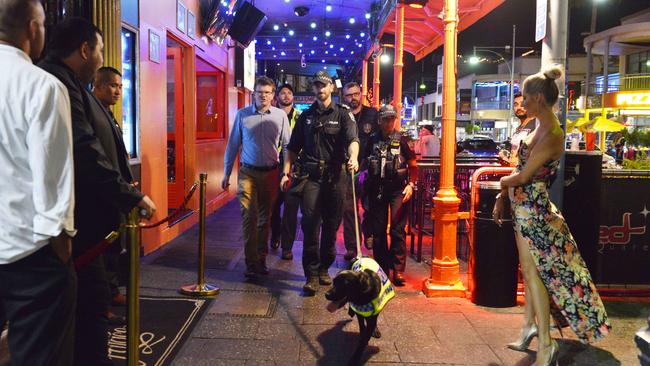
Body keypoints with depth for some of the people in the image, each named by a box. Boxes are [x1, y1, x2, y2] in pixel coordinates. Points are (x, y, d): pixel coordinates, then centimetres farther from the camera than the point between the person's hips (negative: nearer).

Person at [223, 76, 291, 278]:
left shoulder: (280, 115, 2)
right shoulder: (242, 114, 2)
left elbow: (287, 146, 6)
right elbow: (233, 145, 7)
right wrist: (226, 173, 7)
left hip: (271, 173, 1)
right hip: (248, 172, -1)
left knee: (265, 217, 11)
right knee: (249, 216, -8)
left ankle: (261, 258, 23)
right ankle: (251, 263, -3)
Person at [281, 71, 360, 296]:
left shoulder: (343, 114, 4)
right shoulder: (306, 116, 14)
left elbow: (352, 139, -13)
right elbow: (293, 147, 15)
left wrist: (353, 157, -34)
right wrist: (286, 172, 4)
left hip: (335, 176, -1)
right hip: (311, 175, 1)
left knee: (331, 225, 8)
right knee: (310, 223, -9)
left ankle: (324, 268, 24)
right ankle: (311, 275, -5)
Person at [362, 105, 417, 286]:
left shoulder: (402, 139, 2)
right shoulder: (373, 139, 11)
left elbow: (413, 165, 4)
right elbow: (364, 162, 20)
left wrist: (411, 184, -7)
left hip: (398, 189, -3)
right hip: (377, 188, 3)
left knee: (397, 230, -9)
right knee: (378, 230, 7)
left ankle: (398, 270, -5)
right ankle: (381, 268, 18)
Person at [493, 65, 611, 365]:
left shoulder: (551, 135, -22)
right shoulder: (541, 127, 8)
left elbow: (522, 177, -21)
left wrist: (502, 182, -1)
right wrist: (502, 197, 13)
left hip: (532, 206, -9)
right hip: (524, 205, 9)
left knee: (534, 271, -4)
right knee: (530, 269, 17)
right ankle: (531, 325, 30)